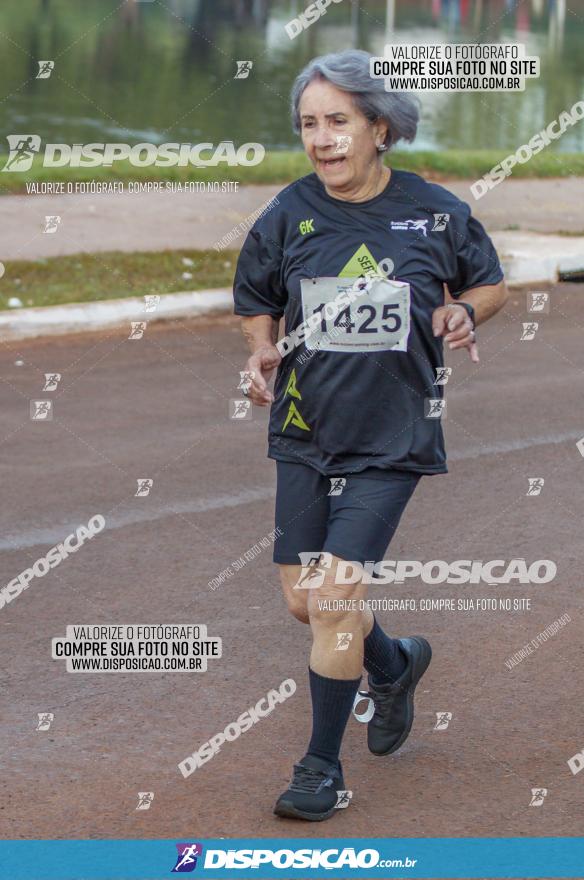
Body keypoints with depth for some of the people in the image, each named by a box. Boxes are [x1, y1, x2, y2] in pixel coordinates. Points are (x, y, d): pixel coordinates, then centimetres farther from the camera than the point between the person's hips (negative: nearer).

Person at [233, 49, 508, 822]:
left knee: (336, 595, -11)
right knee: (303, 602, 10)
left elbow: (491, 284, 9)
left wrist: (463, 312, -12)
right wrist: (263, 354, -7)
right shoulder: (288, 216, -3)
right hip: (306, 432, 4)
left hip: (392, 438, -4)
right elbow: (257, 306, 12)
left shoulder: (434, 212, -8)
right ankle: (395, 663, 42)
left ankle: (323, 765, 6)